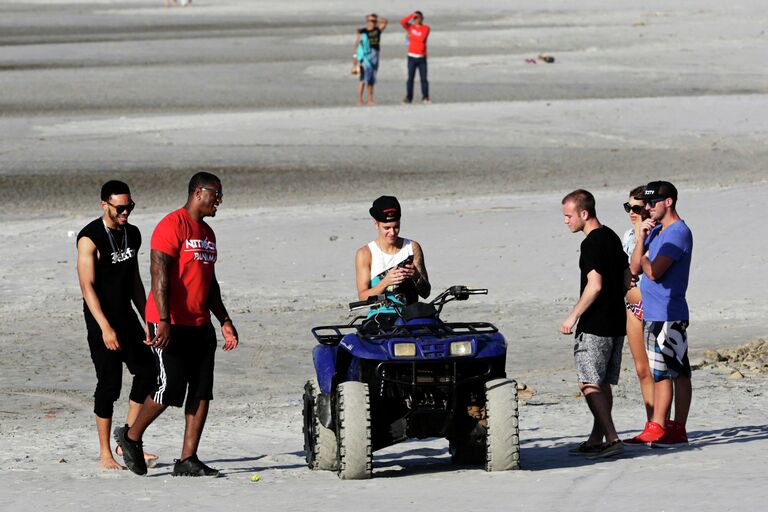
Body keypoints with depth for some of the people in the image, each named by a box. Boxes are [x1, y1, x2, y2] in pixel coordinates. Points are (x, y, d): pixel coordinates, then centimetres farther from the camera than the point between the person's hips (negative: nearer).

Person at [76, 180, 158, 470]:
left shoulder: (132, 235, 10)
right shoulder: (90, 239, -14)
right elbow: (87, 286, -19)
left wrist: (148, 321, 14)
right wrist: (105, 328, -26)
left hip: (126, 316, 7)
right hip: (102, 320, -7)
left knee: (148, 371, 0)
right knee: (109, 383, -7)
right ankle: (105, 454, 1)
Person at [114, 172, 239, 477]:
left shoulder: (207, 233, 19)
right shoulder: (172, 226, -10)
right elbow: (159, 274, -17)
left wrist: (224, 321, 20)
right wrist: (164, 320, -24)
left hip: (200, 324, 9)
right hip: (170, 325, -9)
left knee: (202, 391, 0)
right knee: (170, 388, -10)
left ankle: (187, 460, 2)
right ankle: (131, 437, 12)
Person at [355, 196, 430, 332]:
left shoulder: (413, 248, 13)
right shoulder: (365, 253, 6)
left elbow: (425, 293, 10)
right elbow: (363, 297, -4)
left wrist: (416, 276, -12)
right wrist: (386, 282, -21)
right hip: (380, 315, -2)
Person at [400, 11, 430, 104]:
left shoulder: (426, 28, 5)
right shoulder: (410, 27, 10)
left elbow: (422, 38, -11)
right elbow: (402, 22, -8)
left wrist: (411, 36, -3)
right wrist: (412, 15, -8)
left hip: (422, 57, -1)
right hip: (412, 57, 1)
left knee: (424, 78, -2)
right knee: (410, 78, -2)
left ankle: (425, 97, 2)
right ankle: (408, 97, -1)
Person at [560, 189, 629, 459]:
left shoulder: (592, 243, -16)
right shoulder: (612, 237, 14)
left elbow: (595, 285, -23)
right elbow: (626, 279, 20)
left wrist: (573, 316, -18)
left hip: (595, 326, -10)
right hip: (616, 323, 10)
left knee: (589, 384, -9)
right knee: (603, 384, 14)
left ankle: (612, 438, -17)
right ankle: (597, 439, 19)